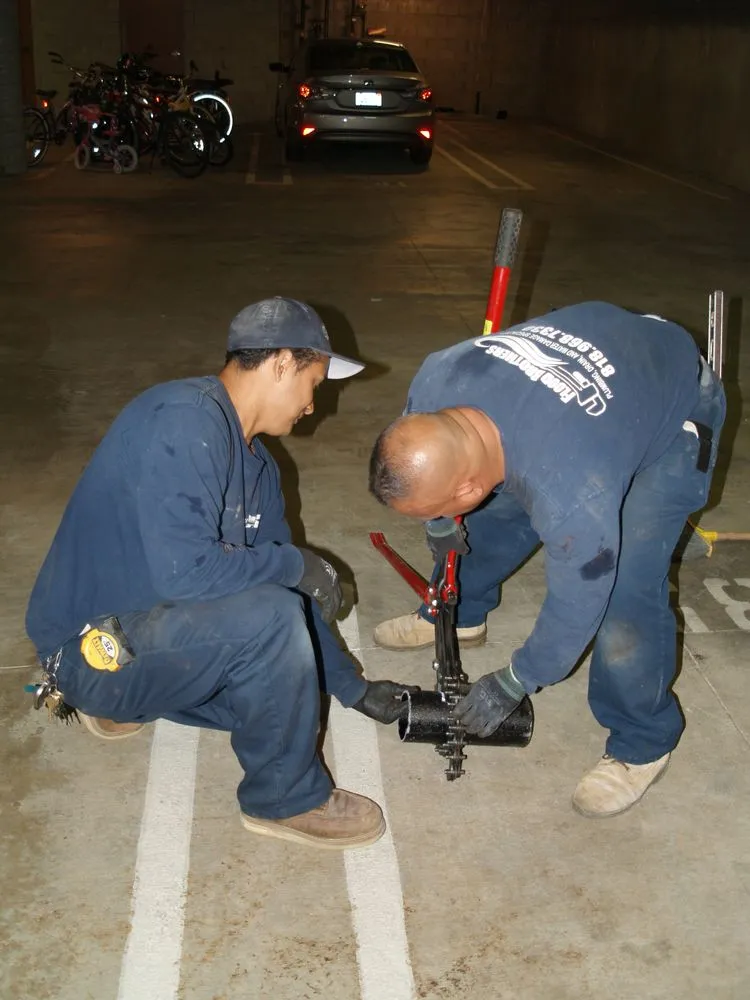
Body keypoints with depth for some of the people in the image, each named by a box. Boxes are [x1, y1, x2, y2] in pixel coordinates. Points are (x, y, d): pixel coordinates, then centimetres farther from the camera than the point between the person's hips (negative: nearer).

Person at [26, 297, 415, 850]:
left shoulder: (254, 461, 8)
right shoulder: (185, 419, -22)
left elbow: (288, 582, 14)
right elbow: (183, 570, -31)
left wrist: (352, 688, 14)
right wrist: (298, 565, -17)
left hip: (145, 625, 10)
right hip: (90, 648, -10)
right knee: (271, 618, -27)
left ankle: (125, 699, 20)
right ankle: (286, 799, -5)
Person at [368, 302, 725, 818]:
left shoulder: (573, 496, -43)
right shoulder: (435, 382, -27)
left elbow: (577, 607, -24)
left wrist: (512, 685, -9)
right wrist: (441, 524, 12)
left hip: (676, 416, -6)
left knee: (625, 591, -15)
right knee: (496, 512, 12)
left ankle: (643, 744, 9)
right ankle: (459, 613, 40)